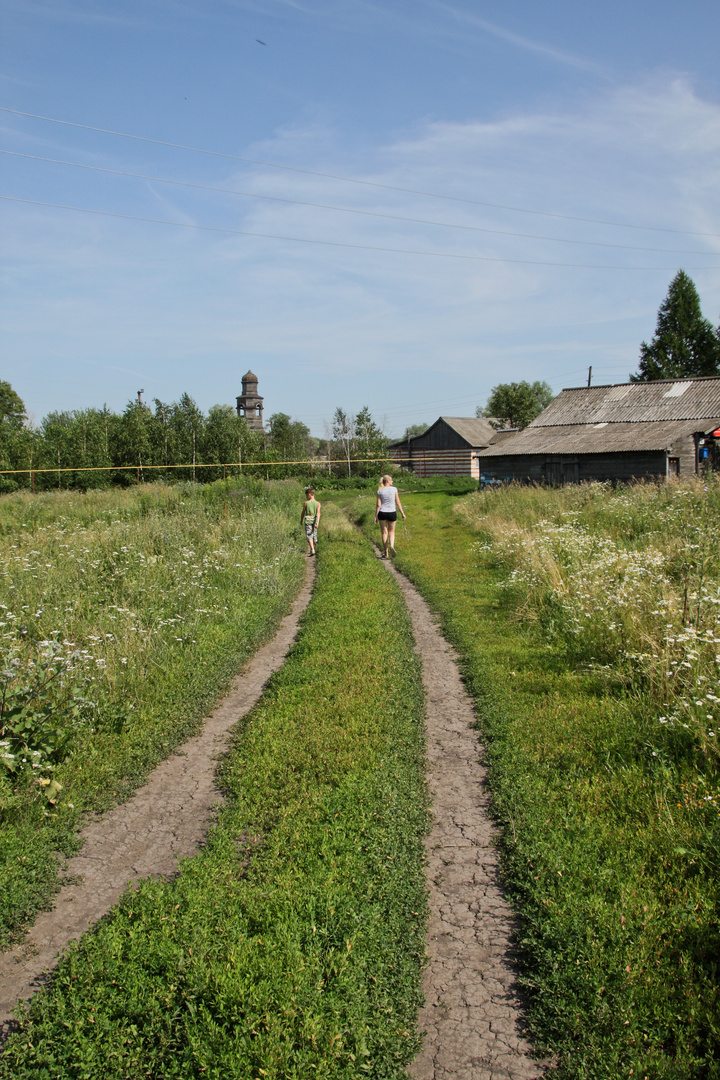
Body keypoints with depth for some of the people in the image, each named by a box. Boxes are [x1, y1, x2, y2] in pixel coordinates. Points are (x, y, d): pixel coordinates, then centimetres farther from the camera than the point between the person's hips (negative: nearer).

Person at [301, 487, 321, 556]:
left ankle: (312, 550, -23)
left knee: (309, 535, -7)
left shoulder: (306, 503, -5)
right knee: (314, 535, 15)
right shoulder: (318, 503, 0)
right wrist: (317, 522, -15)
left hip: (308, 521, -3)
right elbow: (318, 513, -9)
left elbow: (303, 513, 3)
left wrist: (301, 521, 18)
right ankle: (312, 550, 26)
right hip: (314, 521, 3)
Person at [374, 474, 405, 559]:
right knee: (391, 531, 17)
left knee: (384, 532, 11)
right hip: (392, 513, 0)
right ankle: (391, 545, -12)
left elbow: (378, 505, -5)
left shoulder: (380, 491, -3)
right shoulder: (394, 489, -5)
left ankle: (385, 553, 11)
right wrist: (403, 513, 3)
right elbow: (398, 503, -4)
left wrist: (376, 516, 1)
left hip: (382, 513, 0)